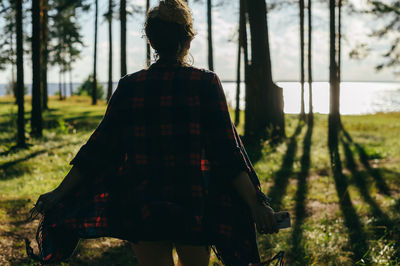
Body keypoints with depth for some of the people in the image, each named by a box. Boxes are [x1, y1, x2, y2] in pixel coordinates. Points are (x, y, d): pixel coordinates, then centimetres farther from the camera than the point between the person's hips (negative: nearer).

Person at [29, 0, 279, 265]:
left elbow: (100, 147, -1)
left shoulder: (130, 86, -1)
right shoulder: (206, 83, -6)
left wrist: (60, 193, 7)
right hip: (193, 205, -1)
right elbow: (227, 152, -10)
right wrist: (255, 204, -7)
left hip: (143, 207, 1)